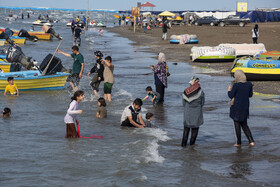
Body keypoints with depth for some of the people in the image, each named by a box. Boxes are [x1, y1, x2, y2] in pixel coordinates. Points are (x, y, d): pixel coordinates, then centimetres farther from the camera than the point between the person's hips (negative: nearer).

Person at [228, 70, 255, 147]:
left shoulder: (236, 85, -19)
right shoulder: (249, 84, -3)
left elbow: (230, 95, -11)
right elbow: (250, 95, 8)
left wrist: (229, 90, 8)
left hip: (237, 107, -5)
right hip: (245, 107, 5)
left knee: (237, 125, 8)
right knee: (244, 124, 17)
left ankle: (238, 142, 15)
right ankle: (251, 141, 8)